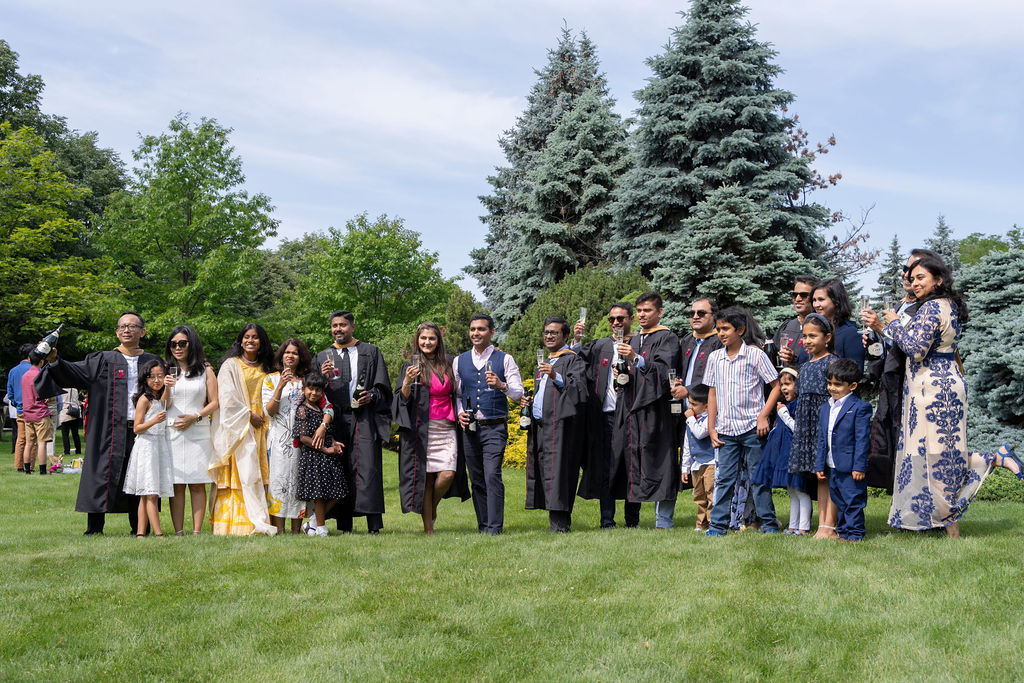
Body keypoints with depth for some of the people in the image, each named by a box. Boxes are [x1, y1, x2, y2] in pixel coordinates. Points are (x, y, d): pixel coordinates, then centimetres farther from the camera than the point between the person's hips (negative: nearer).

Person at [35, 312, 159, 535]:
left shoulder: (152, 362, 13)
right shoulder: (102, 361, 5)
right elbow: (73, 372, -6)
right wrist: (54, 362, -23)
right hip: (111, 432, -2)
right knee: (103, 476, -5)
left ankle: (140, 527, 16)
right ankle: (94, 528, 2)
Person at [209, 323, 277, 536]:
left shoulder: (264, 369, 17)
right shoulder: (231, 365, 3)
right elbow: (227, 398, -6)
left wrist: (263, 417, 3)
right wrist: (248, 415, -10)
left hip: (258, 429, 5)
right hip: (237, 428, -5)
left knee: (258, 474, -1)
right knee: (243, 472, -12)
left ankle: (255, 522, -2)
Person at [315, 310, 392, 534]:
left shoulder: (371, 353, 12)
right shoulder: (322, 358, 17)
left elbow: (383, 386, 8)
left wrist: (371, 396, -11)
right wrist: (322, 378, -7)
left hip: (364, 420, -2)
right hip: (335, 421, 2)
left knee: (367, 468, -12)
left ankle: (373, 525, -14)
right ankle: (344, 525, 4)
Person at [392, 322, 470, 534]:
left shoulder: (449, 363, 12)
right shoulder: (411, 366, 2)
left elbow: (456, 393, 24)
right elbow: (403, 400, -4)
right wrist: (407, 382, -20)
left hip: (447, 429, 3)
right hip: (422, 429, -3)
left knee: (447, 474, -11)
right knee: (425, 477, -3)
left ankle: (432, 507, 18)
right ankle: (428, 528, 7)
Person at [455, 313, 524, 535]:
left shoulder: (504, 360, 2)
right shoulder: (459, 361, 12)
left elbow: (518, 394, -4)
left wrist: (502, 386, -23)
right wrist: (459, 412, 0)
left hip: (495, 427, -4)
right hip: (469, 427, 4)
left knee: (492, 476, -15)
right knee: (477, 480, 7)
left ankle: (495, 529, -13)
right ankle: (483, 527, 17)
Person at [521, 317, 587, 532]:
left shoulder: (572, 360, -2)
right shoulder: (544, 363, 24)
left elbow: (579, 389, -16)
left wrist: (556, 376, -26)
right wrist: (529, 401, 14)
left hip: (559, 425, -9)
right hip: (539, 425, 9)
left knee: (555, 471, -14)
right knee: (542, 471, 6)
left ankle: (559, 524, -13)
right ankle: (562, 522, 11)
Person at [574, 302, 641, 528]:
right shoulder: (599, 346, 16)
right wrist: (577, 341, -7)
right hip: (606, 414, 2)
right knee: (606, 469, 3)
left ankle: (632, 519, 11)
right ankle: (607, 520, 8)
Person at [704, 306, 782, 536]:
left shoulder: (755, 355, -3)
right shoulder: (715, 358, 8)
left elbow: (775, 386, -1)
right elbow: (712, 394, 12)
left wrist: (763, 416, -10)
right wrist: (711, 429, 8)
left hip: (751, 427, -3)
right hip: (725, 429, 3)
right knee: (724, 478, 3)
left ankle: (769, 524, 12)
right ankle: (718, 525, 8)